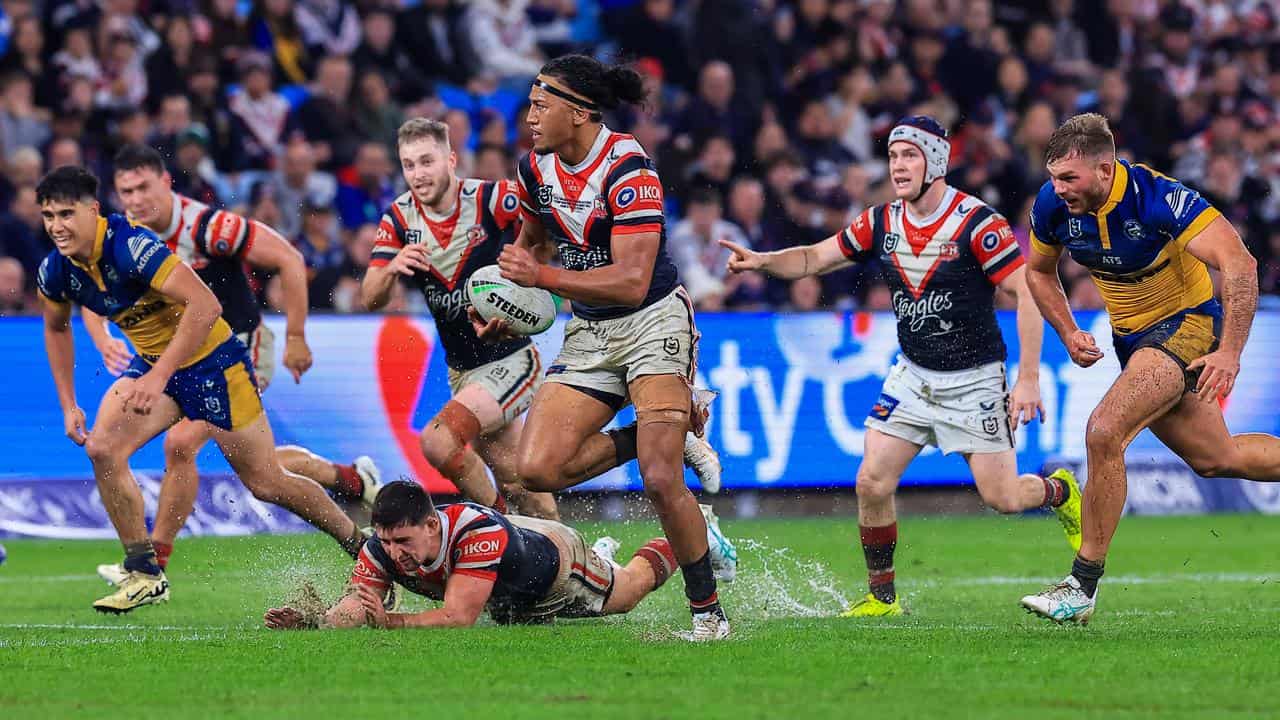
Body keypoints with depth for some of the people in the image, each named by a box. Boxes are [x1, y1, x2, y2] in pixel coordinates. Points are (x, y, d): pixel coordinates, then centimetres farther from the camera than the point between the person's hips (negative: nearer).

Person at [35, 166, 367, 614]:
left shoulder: (131, 247, -30)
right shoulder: (55, 272, -7)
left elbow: (205, 306, -36)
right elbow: (56, 329, 15)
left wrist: (157, 378, -37)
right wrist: (68, 405, 8)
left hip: (211, 361, -7)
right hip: (152, 362, 7)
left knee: (265, 483, 0)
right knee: (101, 448, -16)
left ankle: (363, 546, 22)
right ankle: (145, 575, -5)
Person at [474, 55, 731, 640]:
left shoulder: (627, 169, -21)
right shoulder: (536, 167, 2)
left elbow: (632, 282, -26)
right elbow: (532, 241, 23)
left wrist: (541, 278, -26)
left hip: (651, 323, -7)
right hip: (588, 334, 7)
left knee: (660, 480, -21)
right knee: (537, 469, -10)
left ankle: (708, 612, -4)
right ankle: (673, 429, 11)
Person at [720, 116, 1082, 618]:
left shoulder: (978, 223, -18)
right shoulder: (881, 223, -1)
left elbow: (1028, 292, -17)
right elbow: (813, 258, 8)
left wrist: (1028, 378, -21)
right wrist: (761, 261, -13)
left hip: (975, 381, -5)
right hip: (913, 377, 5)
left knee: (1001, 497, -6)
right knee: (872, 483, -8)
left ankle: (1059, 492, 29)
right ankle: (881, 596, 8)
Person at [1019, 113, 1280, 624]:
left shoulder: (1159, 198, -29)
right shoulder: (1053, 204, -11)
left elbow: (1239, 264, -32)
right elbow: (1039, 271, 11)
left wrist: (1230, 352, -37)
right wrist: (1069, 335, -3)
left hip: (1187, 322, -7)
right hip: (1131, 335, 7)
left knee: (1104, 433, -24)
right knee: (1214, 459, 15)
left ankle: (1083, 586, -15)